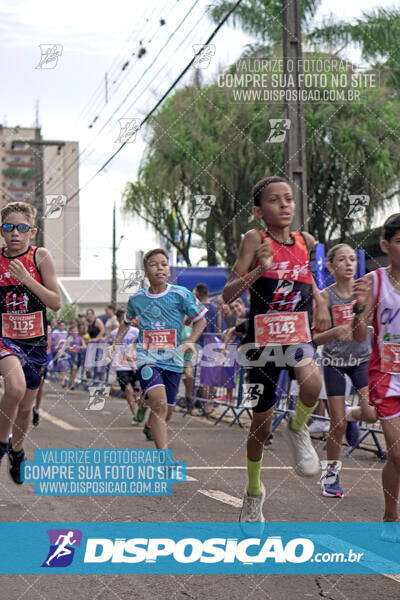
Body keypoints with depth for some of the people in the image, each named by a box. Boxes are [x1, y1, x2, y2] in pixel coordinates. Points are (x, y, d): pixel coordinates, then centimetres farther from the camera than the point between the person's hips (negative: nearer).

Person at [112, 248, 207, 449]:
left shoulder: (180, 294, -1)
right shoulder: (136, 299, 6)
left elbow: (201, 319, 7)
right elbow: (127, 321, 26)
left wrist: (189, 342, -6)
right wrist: (116, 342, 13)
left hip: (173, 359, 1)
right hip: (147, 357, -1)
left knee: (166, 410, 10)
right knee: (159, 403, -23)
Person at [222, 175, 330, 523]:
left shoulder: (305, 241, 2)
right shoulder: (255, 240, -9)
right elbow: (228, 295, -16)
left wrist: (320, 301, 8)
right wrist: (260, 269, -29)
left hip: (298, 337, 2)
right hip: (263, 339, -2)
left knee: (312, 383, -33)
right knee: (262, 422, 9)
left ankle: (298, 430, 1)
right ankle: (254, 490, 34)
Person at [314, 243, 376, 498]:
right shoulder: (325, 296, -12)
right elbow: (315, 338, -11)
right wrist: (336, 331, -30)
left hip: (361, 358, 2)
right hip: (334, 362, -2)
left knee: (372, 414, -14)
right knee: (337, 424, -2)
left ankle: (352, 414, 23)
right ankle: (331, 471, 21)